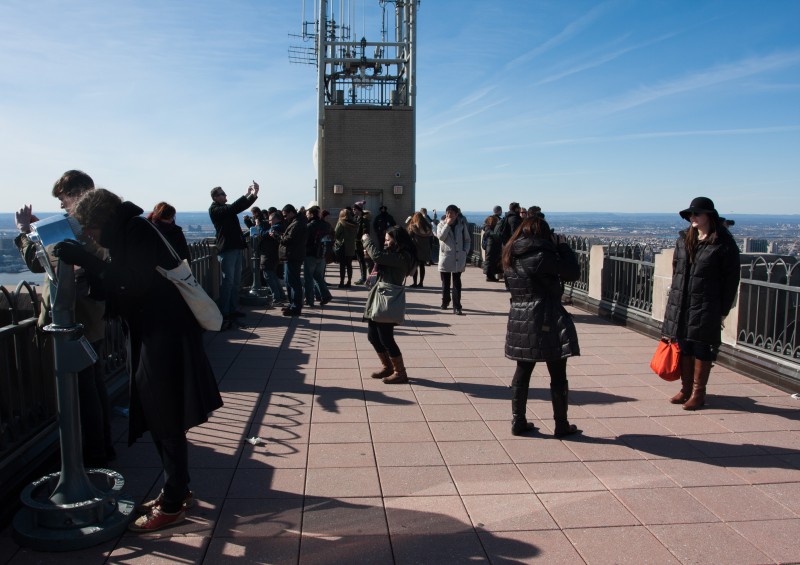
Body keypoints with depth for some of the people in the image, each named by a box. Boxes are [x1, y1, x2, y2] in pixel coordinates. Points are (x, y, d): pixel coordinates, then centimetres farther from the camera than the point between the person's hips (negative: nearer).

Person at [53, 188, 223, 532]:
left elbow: (132, 284, -22)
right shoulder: (127, 234, 15)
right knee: (159, 417, 15)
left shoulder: (137, 231, -13)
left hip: (167, 334, -10)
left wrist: (85, 259, -20)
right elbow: (124, 288, 16)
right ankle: (177, 491, 28)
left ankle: (173, 504, 10)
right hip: (153, 335, 10)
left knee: (166, 420, -2)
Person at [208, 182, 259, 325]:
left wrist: (253, 194, -7)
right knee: (228, 282, -10)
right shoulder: (214, 210, -7)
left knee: (236, 281, 12)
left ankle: (233, 309, 20)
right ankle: (224, 313, -8)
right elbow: (233, 208, -20)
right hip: (226, 250, -9)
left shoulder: (227, 208, 18)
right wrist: (247, 194, -19)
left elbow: (241, 206, 10)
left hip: (236, 248, 9)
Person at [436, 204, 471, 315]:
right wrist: (447, 224, -16)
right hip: (445, 257, 0)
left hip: (458, 258, 0)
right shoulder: (442, 224, 3)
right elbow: (440, 236, -16)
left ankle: (457, 307, -3)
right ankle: (445, 301, 31)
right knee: (445, 282, 12)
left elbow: (467, 240, 12)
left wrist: (465, 252, 0)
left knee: (457, 283, -2)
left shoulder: (462, 224, 5)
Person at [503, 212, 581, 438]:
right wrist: (563, 245, 1)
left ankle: (518, 421, 19)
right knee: (558, 376, 7)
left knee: (522, 373, 14)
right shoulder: (541, 255, -16)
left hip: (519, 321, 7)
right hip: (547, 322, -7)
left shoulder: (510, 257, 6)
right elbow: (573, 272, -12)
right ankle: (561, 425, 17)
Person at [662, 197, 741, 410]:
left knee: (702, 349, 2)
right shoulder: (684, 239, 9)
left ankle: (698, 393, 12)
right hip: (680, 303, 5)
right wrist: (674, 294, 11)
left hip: (706, 306, -5)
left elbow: (731, 280, -6)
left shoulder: (724, 243, -8)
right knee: (683, 347, 10)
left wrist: (723, 310, -7)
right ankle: (686, 389, 22)